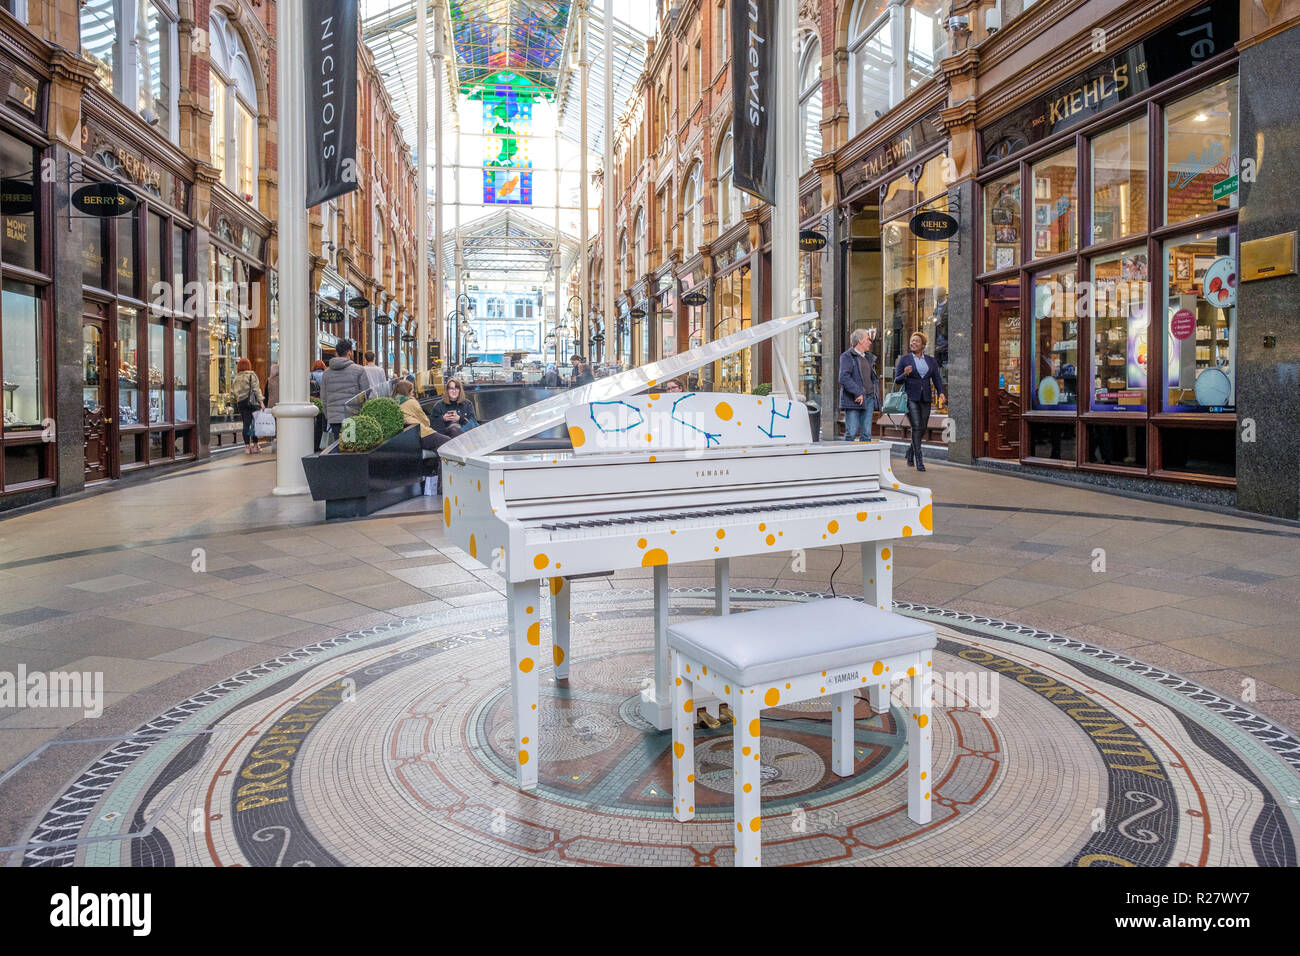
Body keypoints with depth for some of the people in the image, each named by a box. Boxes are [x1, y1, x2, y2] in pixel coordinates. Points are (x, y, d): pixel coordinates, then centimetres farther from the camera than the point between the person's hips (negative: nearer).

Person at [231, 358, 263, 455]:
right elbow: (256, 389, -8)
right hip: (252, 401, -5)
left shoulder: (237, 378, 13)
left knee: (246, 425, 4)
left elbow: (235, 391, 11)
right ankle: (255, 445, 3)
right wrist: (261, 401, -9)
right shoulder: (252, 375, -2)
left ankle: (247, 447, 1)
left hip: (240, 402, 5)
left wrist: (238, 401, 15)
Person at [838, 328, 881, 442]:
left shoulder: (868, 357, 20)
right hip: (854, 401, -7)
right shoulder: (847, 356, -5)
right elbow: (844, 377, -17)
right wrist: (858, 393, -20)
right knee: (851, 433, -9)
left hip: (869, 399, 7)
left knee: (866, 434, 5)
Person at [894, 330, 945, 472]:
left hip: (925, 399, 4)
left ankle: (911, 450, 34)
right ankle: (919, 460, -12)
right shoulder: (904, 360, 2)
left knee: (923, 428, 7)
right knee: (916, 426, -14)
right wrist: (905, 374, -19)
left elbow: (937, 378, 6)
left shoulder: (931, 361, 10)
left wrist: (941, 392, -11)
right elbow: (897, 380, 2)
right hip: (910, 398, -4)